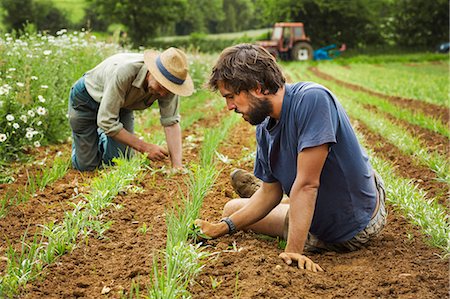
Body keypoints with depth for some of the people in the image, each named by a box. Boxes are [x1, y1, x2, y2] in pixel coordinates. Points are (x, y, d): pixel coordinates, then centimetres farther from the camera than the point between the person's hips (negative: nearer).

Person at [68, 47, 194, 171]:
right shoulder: (123, 73, -43)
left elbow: (171, 122, -25)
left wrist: (177, 165, -36)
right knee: (86, 165, -4)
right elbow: (106, 121, -38)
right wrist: (145, 148, -38)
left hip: (122, 105, 4)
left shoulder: (168, 83, -28)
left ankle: (102, 139, 28)